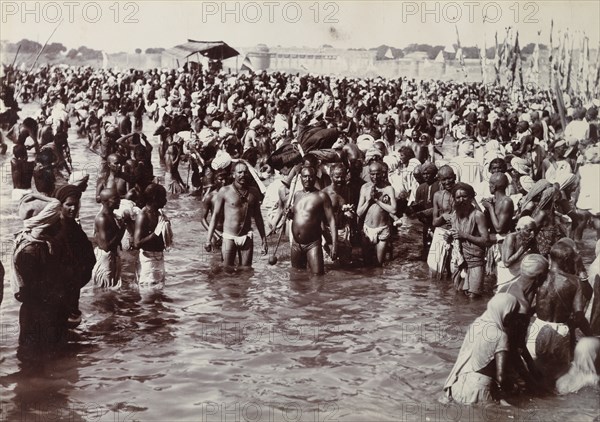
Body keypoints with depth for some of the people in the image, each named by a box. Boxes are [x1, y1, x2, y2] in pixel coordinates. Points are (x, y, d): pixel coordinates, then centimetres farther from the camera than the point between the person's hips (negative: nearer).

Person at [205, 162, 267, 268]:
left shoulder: (254, 192, 5)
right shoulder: (225, 191, -4)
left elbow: (258, 216, 13)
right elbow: (215, 215, 0)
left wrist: (264, 240, 12)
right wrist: (208, 240, -5)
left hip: (247, 238, 3)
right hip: (229, 237, -3)